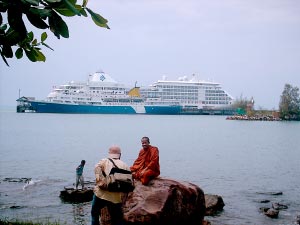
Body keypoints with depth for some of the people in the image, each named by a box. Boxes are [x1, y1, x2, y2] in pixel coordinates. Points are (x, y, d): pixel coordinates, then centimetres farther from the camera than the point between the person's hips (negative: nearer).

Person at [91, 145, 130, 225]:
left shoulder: (105, 161, 7)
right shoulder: (125, 166, 10)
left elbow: (97, 167, -14)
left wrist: (102, 181, -17)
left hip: (101, 194, -1)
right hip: (116, 198, 1)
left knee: (95, 213, 23)